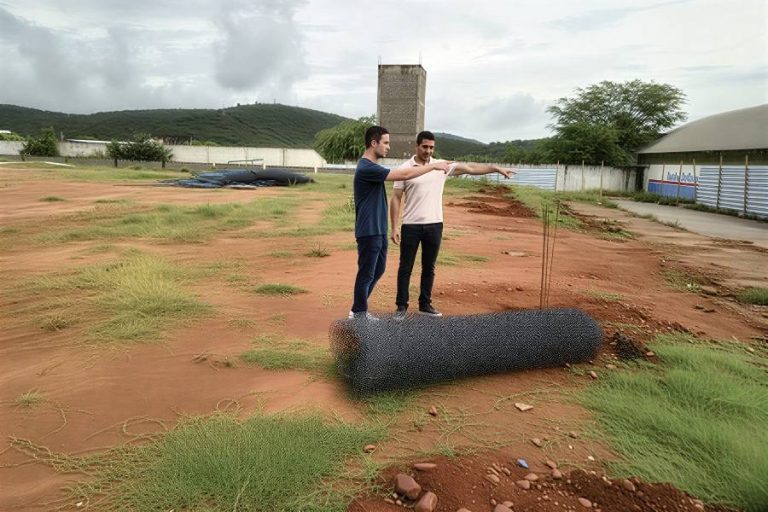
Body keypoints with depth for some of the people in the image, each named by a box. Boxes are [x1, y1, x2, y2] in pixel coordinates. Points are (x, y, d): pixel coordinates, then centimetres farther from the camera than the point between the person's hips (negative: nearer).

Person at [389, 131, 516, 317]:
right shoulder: (404, 169, -4)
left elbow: (470, 168, 4)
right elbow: (395, 199, -4)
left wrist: (496, 168, -3)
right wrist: (394, 227, -8)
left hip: (434, 226, 3)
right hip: (411, 226, -2)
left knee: (429, 268, 12)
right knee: (405, 268, 5)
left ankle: (425, 304, 25)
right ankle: (401, 305, 16)